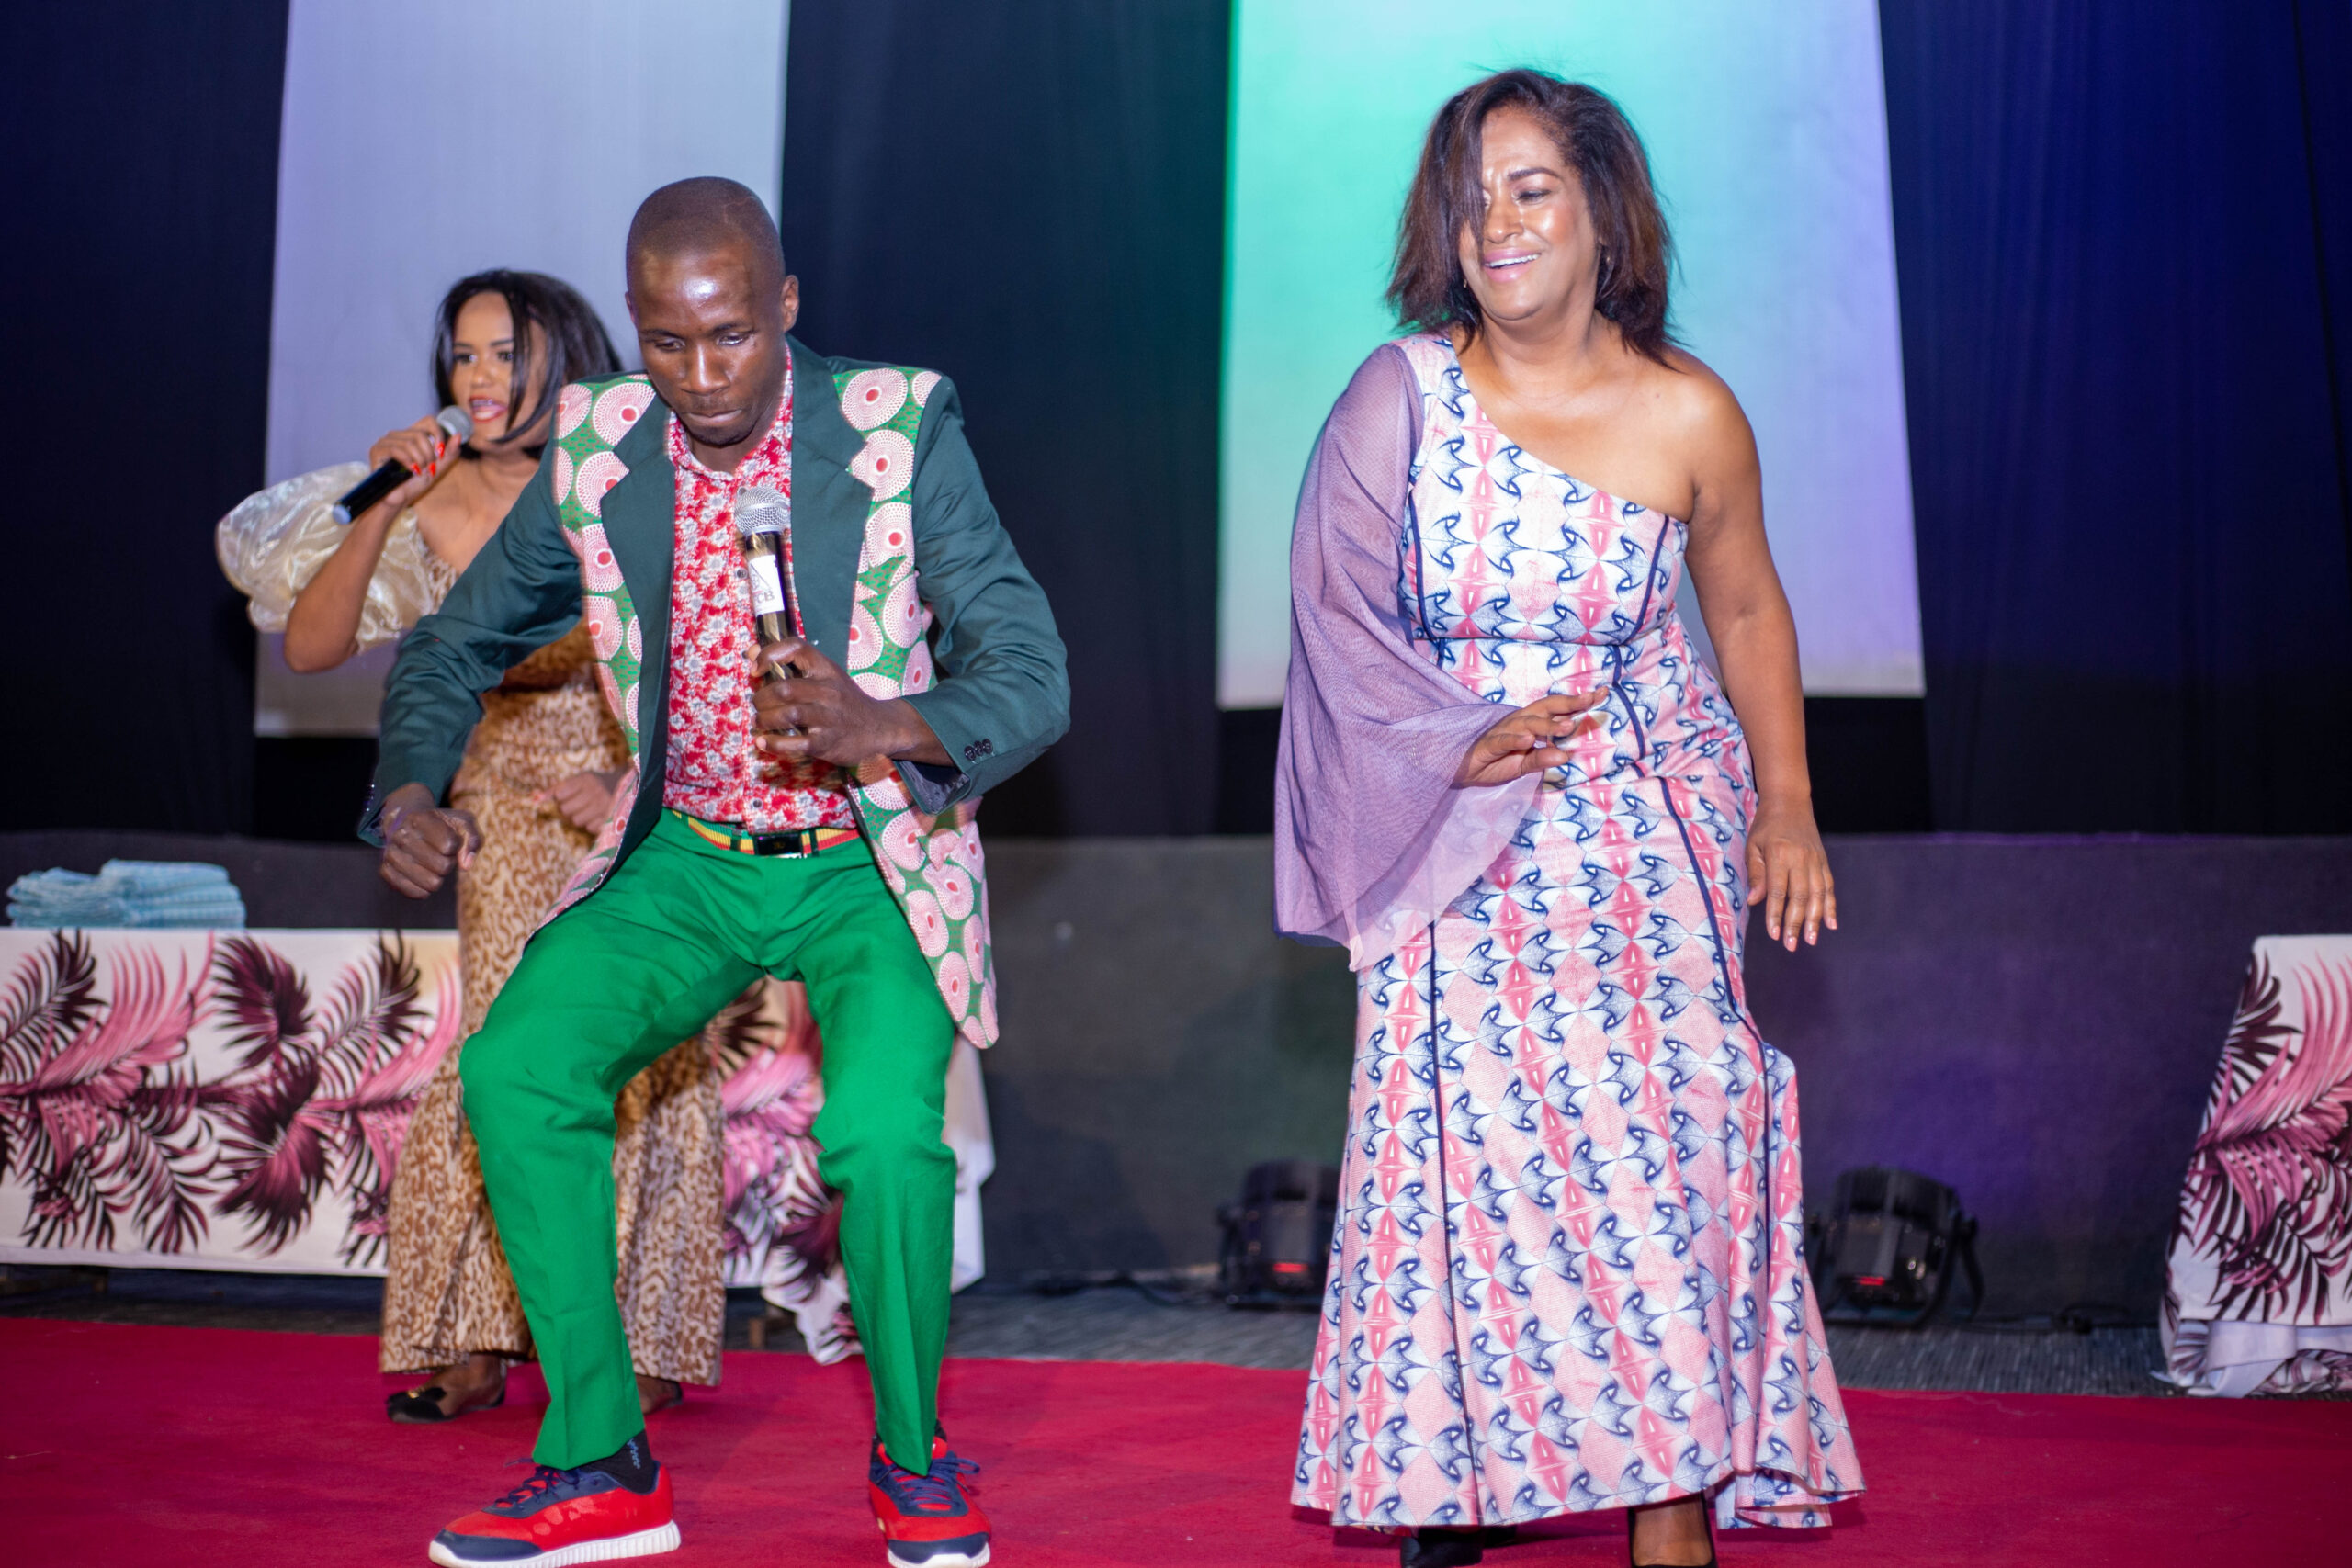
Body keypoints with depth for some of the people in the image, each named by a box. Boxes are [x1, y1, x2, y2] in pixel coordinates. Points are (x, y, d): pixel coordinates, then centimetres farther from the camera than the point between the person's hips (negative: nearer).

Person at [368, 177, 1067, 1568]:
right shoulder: (597, 454, -4)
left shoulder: (902, 432, -14)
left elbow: (1030, 677, -16)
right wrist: (412, 791, -11)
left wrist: (878, 728, -36)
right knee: (515, 1070, -18)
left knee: (882, 1130, -26)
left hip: (869, 862, -3)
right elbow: (454, 646, 9)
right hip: (687, 860, 4)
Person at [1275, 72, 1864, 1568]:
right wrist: (1458, 743, -14)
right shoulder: (1399, 396, -5)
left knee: (1654, 1144, -7)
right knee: (1459, 1149, -2)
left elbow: (1748, 610, 10)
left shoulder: (1686, 413, -4)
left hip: (1642, 836, 0)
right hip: (1456, 843, 1)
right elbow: (1337, 610, -2)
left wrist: (1788, 805, 8)